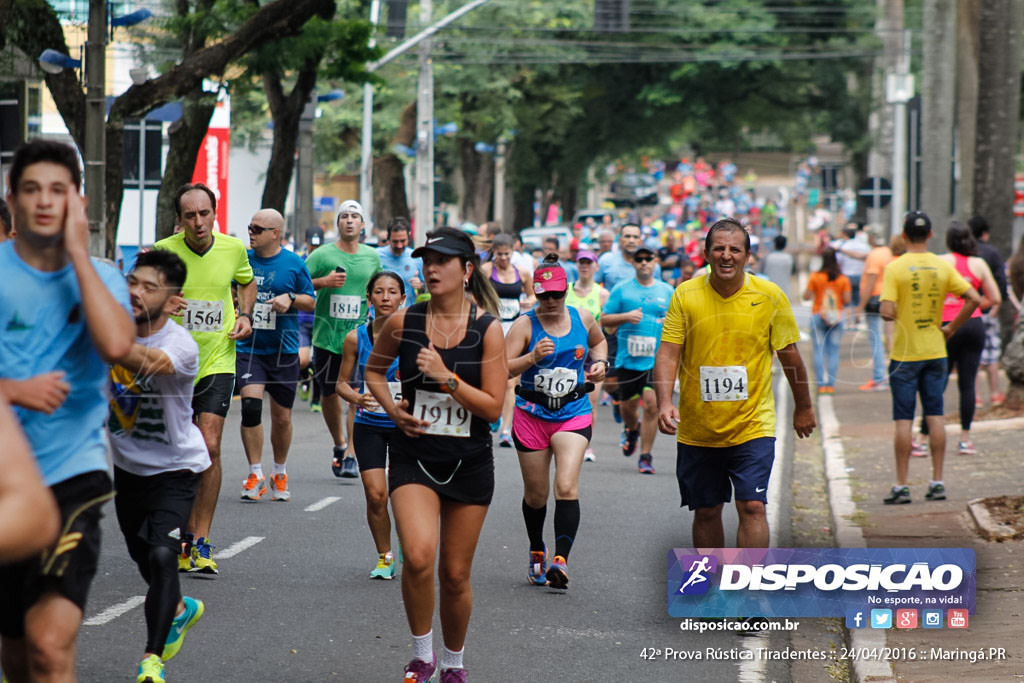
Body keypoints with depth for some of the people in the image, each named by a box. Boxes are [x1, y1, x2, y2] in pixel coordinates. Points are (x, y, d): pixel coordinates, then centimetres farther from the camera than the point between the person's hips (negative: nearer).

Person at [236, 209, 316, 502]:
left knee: (282, 417, 6)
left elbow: (311, 302, 6)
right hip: (248, 347, 0)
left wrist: (290, 298, -12)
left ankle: (280, 474, 28)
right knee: (251, 405, -18)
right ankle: (255, 475, -7)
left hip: (283, 349, 0)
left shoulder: (293, 264, 1)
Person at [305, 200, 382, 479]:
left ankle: (351, 456, -12)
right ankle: (339, 444, 33)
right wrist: (324, 282, -17)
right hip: (327, 335, 0)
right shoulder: (322, 255, -1)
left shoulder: (372, 257, 8)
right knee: (329, 393, 11)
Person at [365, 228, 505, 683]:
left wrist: (447, 378, -19)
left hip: (469, 464, 0)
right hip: (414, 457, 0)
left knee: (455, 574, 8)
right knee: (418, 555, -23)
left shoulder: (487, 329, -6)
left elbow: (493, 406, -8)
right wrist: (391, 408, 0)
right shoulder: (403, 322, -2)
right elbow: (374, 369, 17)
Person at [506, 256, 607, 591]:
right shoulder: (525, 325, -7)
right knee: (536, 493, 10)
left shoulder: (583, 318, 3)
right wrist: (532, 357, -29)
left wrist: (599, 362, 7)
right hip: (532, 415, 0)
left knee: (567, 487, -17)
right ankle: (537, 554, 34)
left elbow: (599, 340, 27)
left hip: (574, 414, 0)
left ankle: (560, 560, -24)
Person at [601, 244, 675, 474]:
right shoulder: (621, 289, 6)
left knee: (652, 403, -13)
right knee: (627, 405, 7)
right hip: (627, 358, 1)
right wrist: (626, 317, -11)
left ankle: (646, 455, -3)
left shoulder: (667, 291, 9)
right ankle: (632, 429, 44)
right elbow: (604, 320, 6)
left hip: (656, 359, -1)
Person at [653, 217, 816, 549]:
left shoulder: (770, 296, -4)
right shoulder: (686, 295, -4)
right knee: (706, 512, 10)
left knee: (752, 506, -13)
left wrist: (803, 407, 14)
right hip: (696, 430, 1)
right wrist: (665, 402, -21)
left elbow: (789, 355, 6)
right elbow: (668, 354, -6)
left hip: (752, 425, -1)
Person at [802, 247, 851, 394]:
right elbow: (847, 300, -3)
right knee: (833, 350, 6)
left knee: (819, 351, 3)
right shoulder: (843, 279, -2)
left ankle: (821, 383, -4)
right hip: (836, 317, 1)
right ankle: (831, 383, 1)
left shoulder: (815, 277, -6)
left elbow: (806, 297, -5)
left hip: (818, 316, -1)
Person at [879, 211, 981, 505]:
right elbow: (974, 299, -4)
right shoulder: (943, 266, 0)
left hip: (904, 353, -3)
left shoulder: (895, 268, -12)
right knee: (935, 415, 10)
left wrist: (891, 313, 4)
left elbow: (887, 312, -19)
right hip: (935, 351, 3)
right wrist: (951, 328, 5)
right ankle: (937, 482, 10)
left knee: (903, 420, 0)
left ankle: (901, 486, 1)